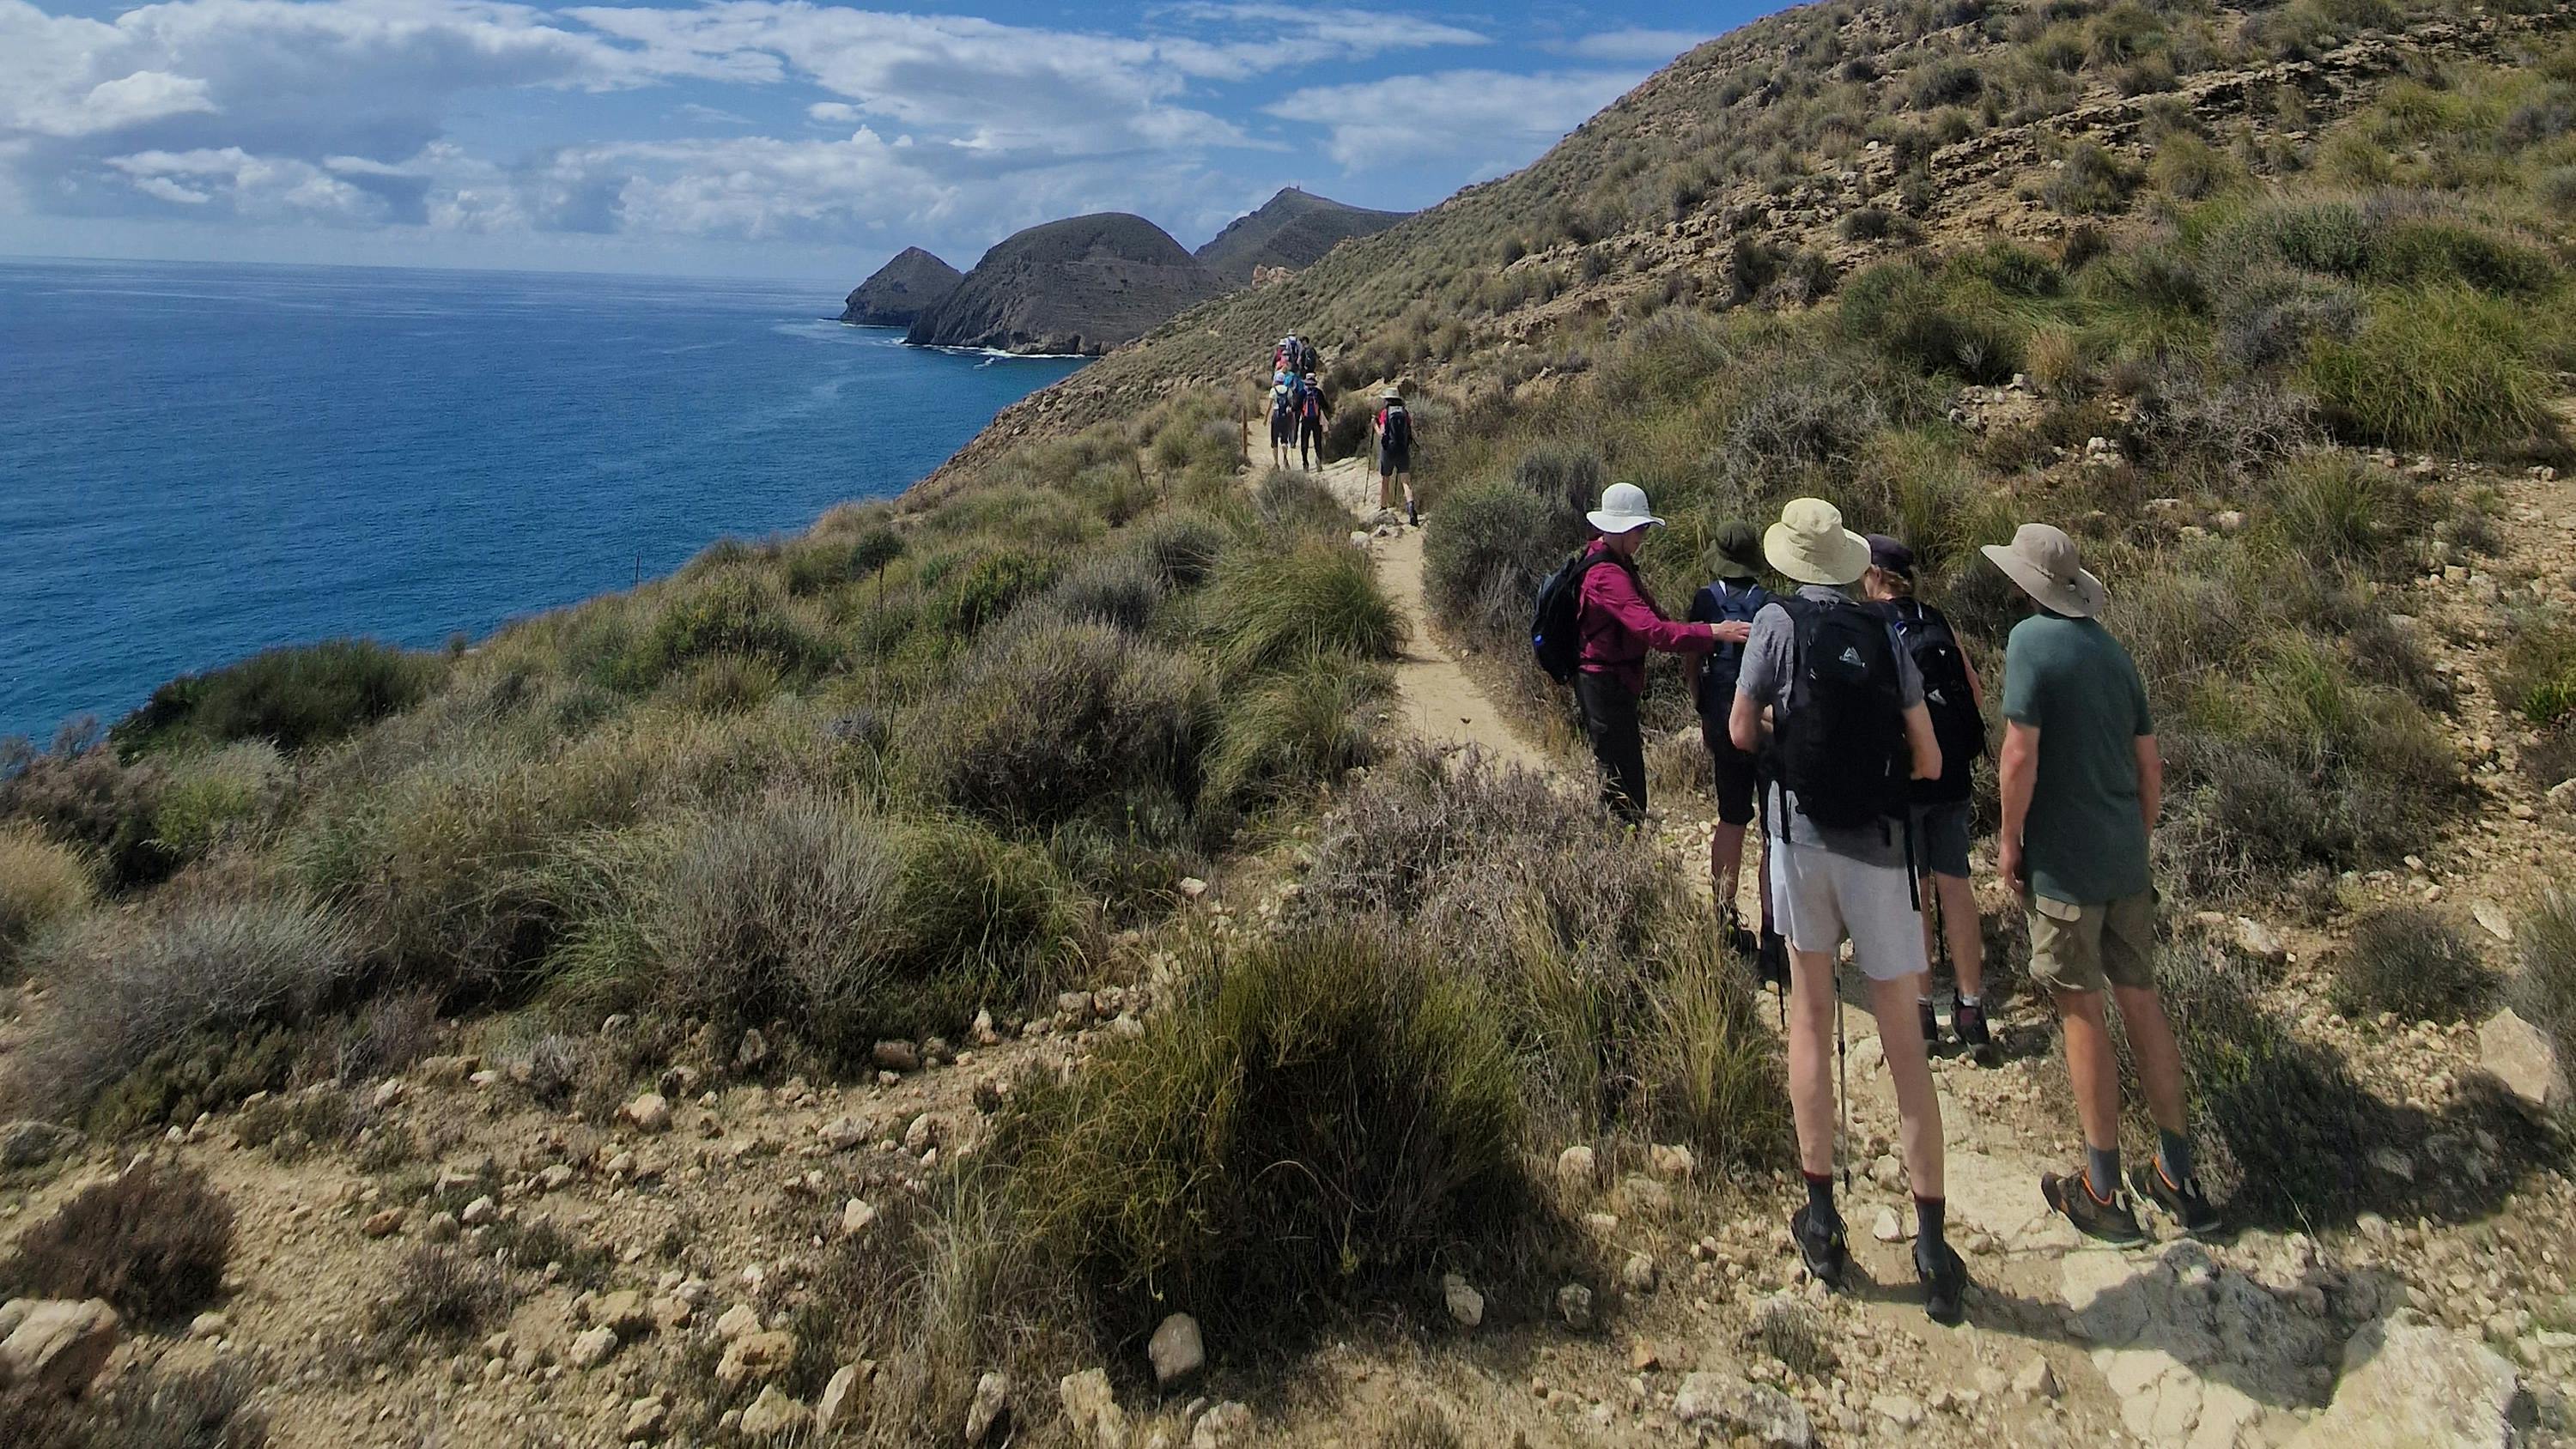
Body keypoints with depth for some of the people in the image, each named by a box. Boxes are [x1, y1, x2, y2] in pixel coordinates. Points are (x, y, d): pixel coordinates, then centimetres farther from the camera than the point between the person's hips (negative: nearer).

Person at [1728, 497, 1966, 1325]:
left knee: (1810, 1016, 11)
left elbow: (1741, 734, 0)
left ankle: (1821, 1219, 14)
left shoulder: (1779, 622, -3)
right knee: (1904, 1042, 6)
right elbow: (1929, 761, 4)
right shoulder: (1886, 637, 4)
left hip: (1802, 831, -1)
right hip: (1880, 844, 1)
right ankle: (1932, 1242, 7)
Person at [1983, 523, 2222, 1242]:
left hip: (2064, 860, -7)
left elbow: (2020, 756, -18)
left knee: (2084, 1015, 2)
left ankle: (2103, 1194, 12)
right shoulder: (2113, 650, 9)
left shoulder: (2032, 639, -13)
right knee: (2141, 1001, 13)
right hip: (2125, 859, 7)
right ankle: (2179, 1179, 23)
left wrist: (2010, 839, -7)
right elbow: (2150, 764, 12)